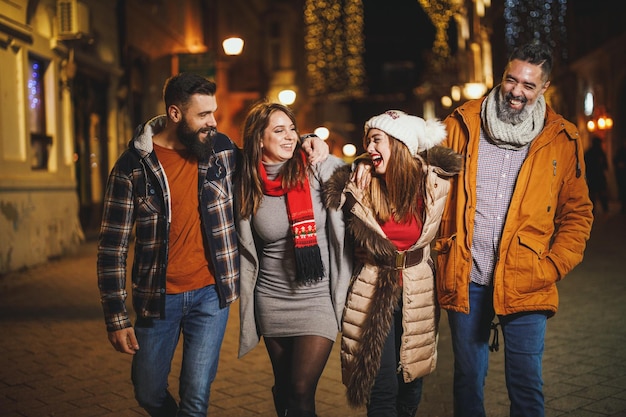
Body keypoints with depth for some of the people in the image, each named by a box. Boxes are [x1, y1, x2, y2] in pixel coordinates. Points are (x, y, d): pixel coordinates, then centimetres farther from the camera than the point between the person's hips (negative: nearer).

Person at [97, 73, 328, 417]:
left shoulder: (222, 150, -1)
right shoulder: (132, 165, -8)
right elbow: (112, 246, -6)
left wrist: (307, 142, -3)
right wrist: (116, 318, -9)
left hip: (210, 295, 1)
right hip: (158, 298, 0)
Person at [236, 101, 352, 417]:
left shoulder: (319, 170, -10)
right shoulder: (247, 187, -1)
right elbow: (247, 252, 9)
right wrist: (247, 306, 10)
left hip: (318, 298, -3)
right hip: (272, 300, 3)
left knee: (302, 391, -5)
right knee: (283, 387, 17)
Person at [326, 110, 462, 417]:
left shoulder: (433, 184, -7)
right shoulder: (358, 186, -10)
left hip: (418, 297, 2)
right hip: (372, 297, -2)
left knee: (411, 384, 14)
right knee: (382, 390, -5)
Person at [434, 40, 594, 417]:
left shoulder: (562, 139, 3)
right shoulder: (462, 124, 3)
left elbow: (576, 213, 6)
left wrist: (554, 267, -4)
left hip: (526, 283, -1)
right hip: (465, 278, 1)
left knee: (526, 385, 6)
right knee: (468, 379, 14)